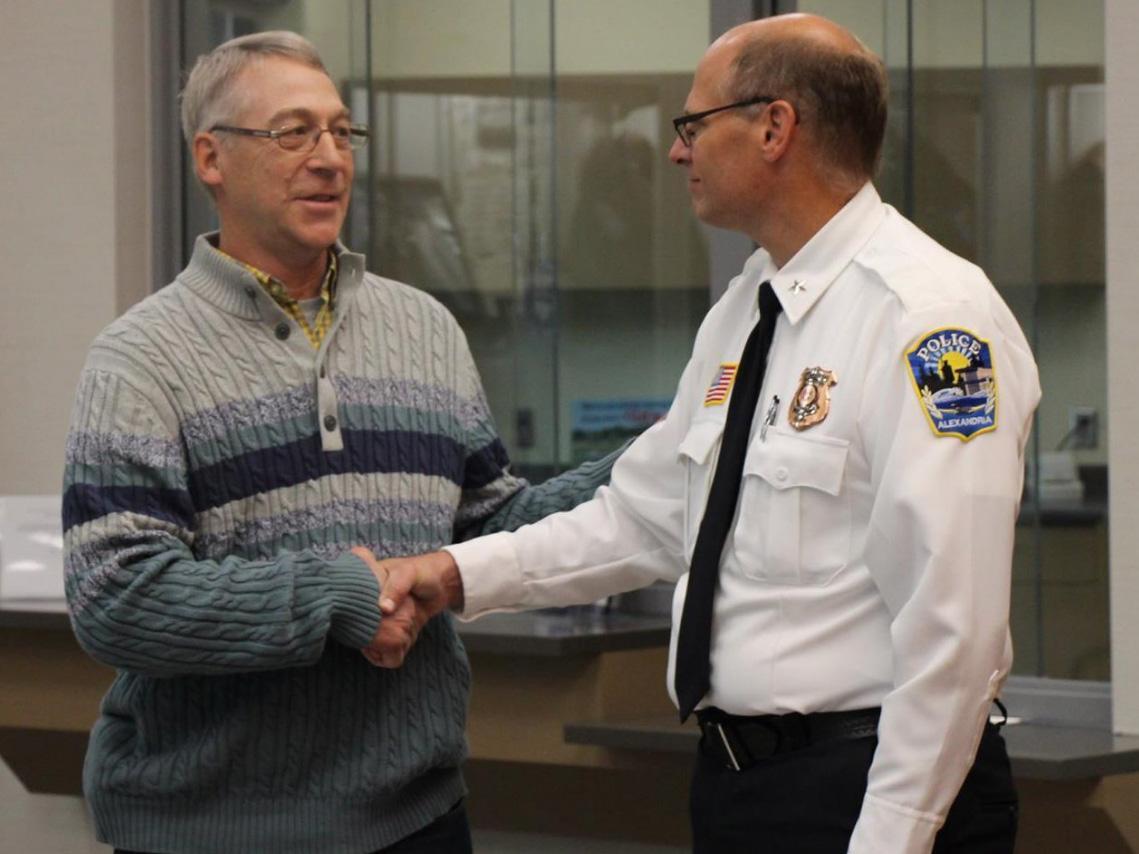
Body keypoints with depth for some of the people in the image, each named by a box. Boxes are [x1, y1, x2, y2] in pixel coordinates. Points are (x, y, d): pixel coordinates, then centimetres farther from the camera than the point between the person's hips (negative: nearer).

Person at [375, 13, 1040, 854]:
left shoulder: (933, 321, -17)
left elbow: (949, 620, -21)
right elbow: (645, 515, 19)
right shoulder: (743, 312, 13)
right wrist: (461, 573, 9)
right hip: (734, 777, 9)